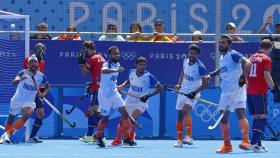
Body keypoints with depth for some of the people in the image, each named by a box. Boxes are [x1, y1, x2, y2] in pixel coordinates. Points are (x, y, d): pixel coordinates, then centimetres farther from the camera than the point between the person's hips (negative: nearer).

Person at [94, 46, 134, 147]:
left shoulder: (117, 64, 7)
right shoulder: (107, 64, -18)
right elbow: (104, 70, -44)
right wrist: (116, 70, -58)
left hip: (114, 93, 7)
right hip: (105, 95, -7)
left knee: (125, 113, -6)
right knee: (105, 118, 4)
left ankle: (127, 139, -2)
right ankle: (98, 136, 31)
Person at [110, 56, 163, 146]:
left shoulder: (149, 77, -17)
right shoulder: (131, 73, -4)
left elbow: (160, 88, -12)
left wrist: (148, 95, -21)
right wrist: (121, 86, 2)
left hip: (141, 102, -4)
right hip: (130, 101, 4)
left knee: (133, 118, -25)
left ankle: (131, 138, -6)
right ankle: (118, 140, 22)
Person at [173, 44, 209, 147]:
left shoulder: (200, 67, -18)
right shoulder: (185, 61, 1)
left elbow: (205, 83, -15)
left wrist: (195, 92, -23)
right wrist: (179, 84, 9)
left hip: (193, 94, -6)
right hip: (182, 91, 7)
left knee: (185, 110, -27)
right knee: (180, 115, 6)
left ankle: (189, 137, -32)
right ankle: (179, 140, 14)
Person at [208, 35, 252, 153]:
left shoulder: (233, 54, -8)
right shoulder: (222, 58, 17)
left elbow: (247, 62, -24)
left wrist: (243, 76, -38)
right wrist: (214, 73, 23)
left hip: (237, 89, -8)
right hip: (226, 91, 8)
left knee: (240, 112, -22)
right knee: (223, 118, 5)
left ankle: (246, 141, -30)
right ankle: (227, 145, 12)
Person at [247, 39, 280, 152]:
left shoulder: (252, 58, 14)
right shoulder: (266, 59, -6)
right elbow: (266, 75, -17)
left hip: (249, 91, 7)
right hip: (260, 92, -7)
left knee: (256, 118, 12)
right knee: (262, 117, -8)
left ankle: (258, 144, 13)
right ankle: (254, 143, -20)